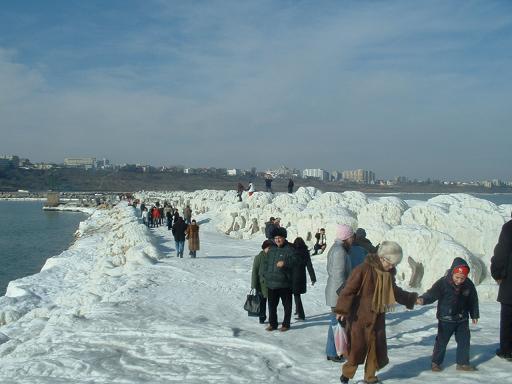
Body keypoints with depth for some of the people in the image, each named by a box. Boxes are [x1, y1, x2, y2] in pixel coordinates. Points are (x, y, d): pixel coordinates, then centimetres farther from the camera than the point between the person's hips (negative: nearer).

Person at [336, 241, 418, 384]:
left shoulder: (388, 274, 6)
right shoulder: (363, 269, -18)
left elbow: (395, 292, 23)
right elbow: (349, 289, -20)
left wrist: (411, 298, 22)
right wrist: (343, 309, -25)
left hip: (377, 318, 7)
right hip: (359, 317, -6)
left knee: (377, 347, 10)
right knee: (357, 347, -2)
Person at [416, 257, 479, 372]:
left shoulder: (469, 285, -7)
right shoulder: (443, 283, -19)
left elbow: (473, 301, 7)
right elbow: (431, 294, -25)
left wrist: (474, 315, 16)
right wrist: (422, 299, -45)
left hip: (462, 319, 4)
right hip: (445, 319, -4)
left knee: (464, 341, 10)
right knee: (441, 341, 5)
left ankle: (463, 363, 24)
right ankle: (436, 362, 20)